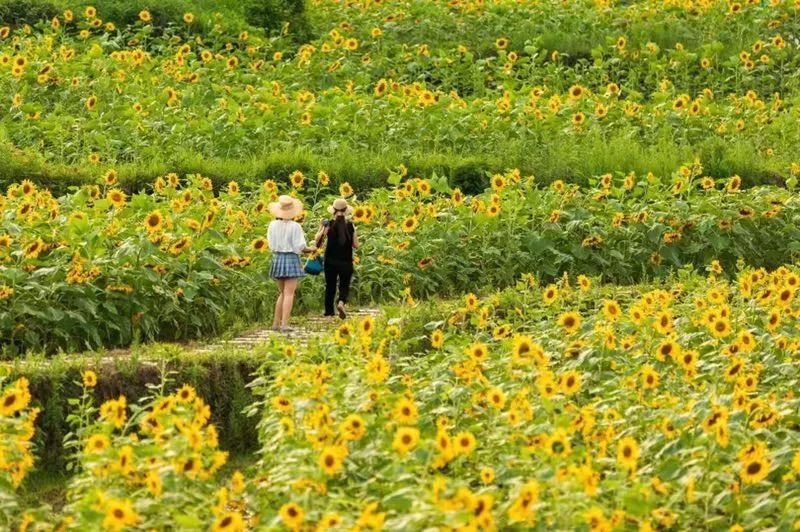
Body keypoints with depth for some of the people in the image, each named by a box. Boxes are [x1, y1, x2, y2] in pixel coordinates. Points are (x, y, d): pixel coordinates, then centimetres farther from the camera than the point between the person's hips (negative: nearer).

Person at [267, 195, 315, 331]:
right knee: (289, 294, -3)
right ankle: (284, 324, -9)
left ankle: (276, 323, 15)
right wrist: (308, 249, 8)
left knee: (283, 293, 17)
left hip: (277, 259, 5)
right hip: (292, 259, -5)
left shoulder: (273, 225, 0)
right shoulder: (295, 226, -12)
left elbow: (271, 244, 4)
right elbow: (300, 246, -12)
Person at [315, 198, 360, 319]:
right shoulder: (350, 226, -3)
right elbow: (356, 245, 0)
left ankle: (329, 311, 13)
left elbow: (317, 240, -11)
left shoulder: (328, 225, -6)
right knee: (344, 285, 6)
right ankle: (341, 302, -24)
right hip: (346, 261, 0)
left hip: (331, 260, 0)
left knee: (330, 286, 12)